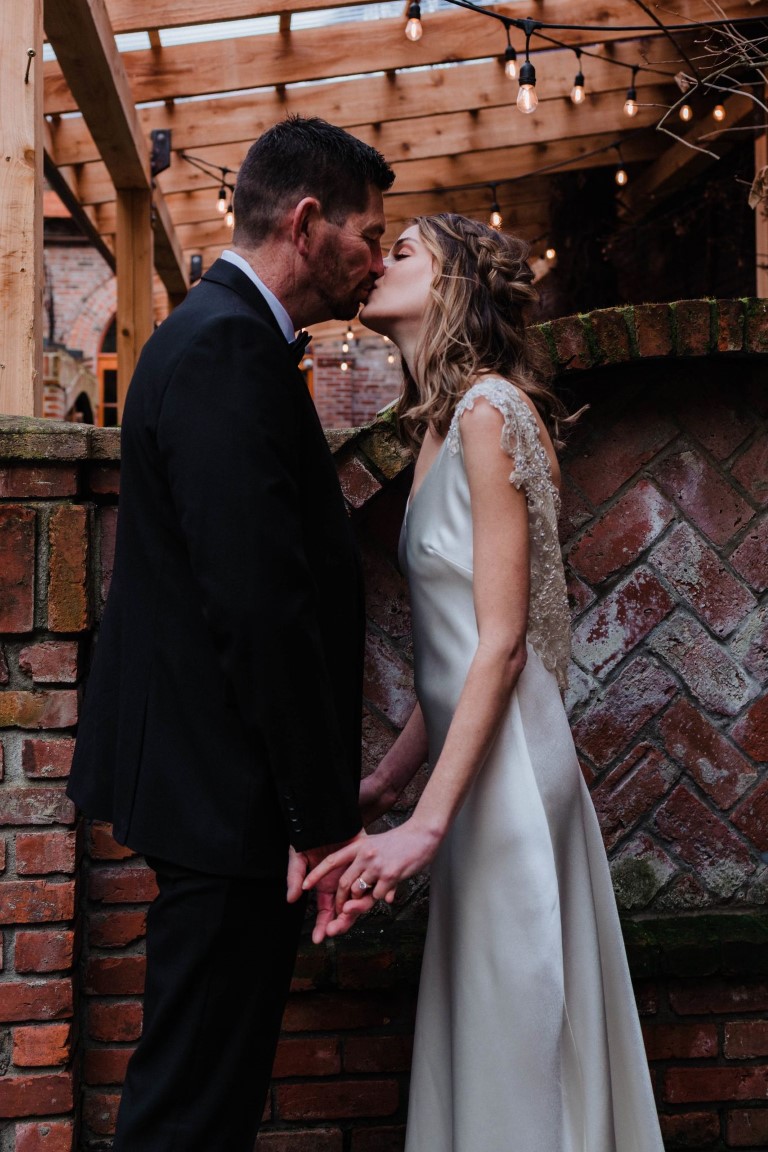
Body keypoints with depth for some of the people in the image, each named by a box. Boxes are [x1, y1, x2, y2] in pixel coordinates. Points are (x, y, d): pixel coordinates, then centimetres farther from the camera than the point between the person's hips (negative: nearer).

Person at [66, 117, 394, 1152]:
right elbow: (264, 607, -25)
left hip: (202, 779, 11)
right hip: (232, 795, -11)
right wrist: (324, 814, -19)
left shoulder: (214, 332, 16)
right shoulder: (230, 347, -18)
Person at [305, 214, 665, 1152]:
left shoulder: (489, 411, -12)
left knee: (517, 1050, 1)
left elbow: (501, 642, -17)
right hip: (479, 766, 9)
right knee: (489, 1032, 15)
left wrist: (425, 825, -20)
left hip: (507, 766, -9)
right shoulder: (444, 424, 14)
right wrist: (387, 782, 13)